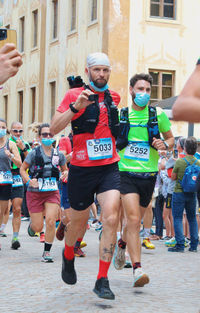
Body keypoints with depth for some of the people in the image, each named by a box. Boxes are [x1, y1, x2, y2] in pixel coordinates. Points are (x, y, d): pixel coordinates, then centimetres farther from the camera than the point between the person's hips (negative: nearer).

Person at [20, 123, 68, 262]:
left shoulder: (59, 154, 2)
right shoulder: (34, 153, -7)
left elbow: (65, 169, 17)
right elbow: (22, 169, 1)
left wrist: (65, 174, -7)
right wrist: (29, 181, -16)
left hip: (52, 192, 2)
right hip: (35, 193, -2)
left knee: (51, 221, -15)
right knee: (38, 227, 1)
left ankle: (47, 252, 1)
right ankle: (32, 225, 41)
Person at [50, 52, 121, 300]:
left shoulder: (114, 98, 10)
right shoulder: (74, 95, -3)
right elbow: (54, 128, -13)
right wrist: (75, 107, -24)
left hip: (109, 168, 2)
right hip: (82, 169, -2)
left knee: (111, 218, -16)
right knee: (79, 221, 12)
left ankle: (102, 281, -9)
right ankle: (68, 256, 46)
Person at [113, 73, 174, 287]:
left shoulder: (158, 115, 3)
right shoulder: (120, 115, 4)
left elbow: (171, 138, 13)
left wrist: (165, 145, -9)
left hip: (148, 175, 2)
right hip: (126, 173, -2)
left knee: (135, 220, 14)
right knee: (133, 219, -17)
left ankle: (122, 244, 47)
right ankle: (137, 269, -18)